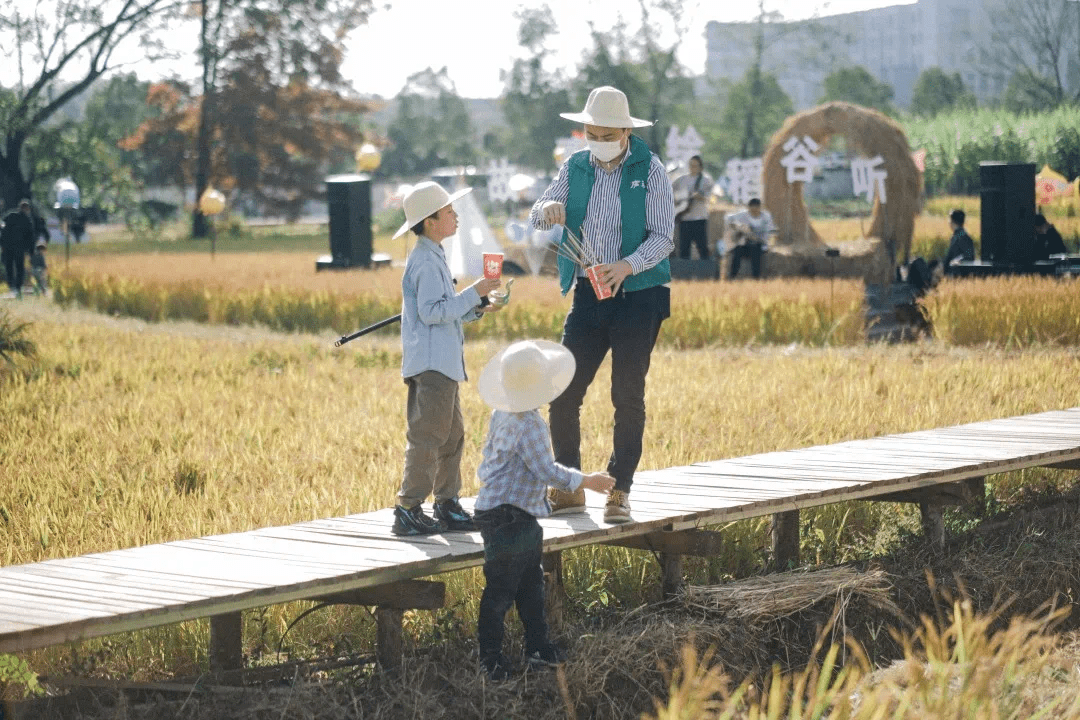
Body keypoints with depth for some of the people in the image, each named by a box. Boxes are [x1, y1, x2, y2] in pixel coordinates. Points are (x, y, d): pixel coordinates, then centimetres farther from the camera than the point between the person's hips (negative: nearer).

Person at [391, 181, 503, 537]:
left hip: (443, 364, 11)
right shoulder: (425, 262, -13)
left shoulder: (433, 258, 20)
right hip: (430, 364, -11)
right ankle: (408, 511, -9)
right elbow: (433, 311, -21)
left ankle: (447, 504, 20)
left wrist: (476, 310, 13)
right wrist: (473, 293, -19)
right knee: (426, 437, -10)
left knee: (451, 435, 14)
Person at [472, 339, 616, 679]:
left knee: (531, 584, 17)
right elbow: (547, 471, -21)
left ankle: (538, 647, 24)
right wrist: (586, 481, -11)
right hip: (508, 519, -11)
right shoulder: (529, 424, -22)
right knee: (501, 589, -3)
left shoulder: (501, 413, 8)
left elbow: (490, 454, 19)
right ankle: (490, 656, 4)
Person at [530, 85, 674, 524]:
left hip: (637, 295, -4)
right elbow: (536, 219, 4)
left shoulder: (650, 171, -5)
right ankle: (568, 488, 11)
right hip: (588, 294, 4)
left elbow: (662, 237, -9)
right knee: (563, 391, -1)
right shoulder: (575, 168, 7)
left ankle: (619, 491, 9)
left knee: (628, 396, -1)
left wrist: (626, 266, -27)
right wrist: (549, 209, -21)